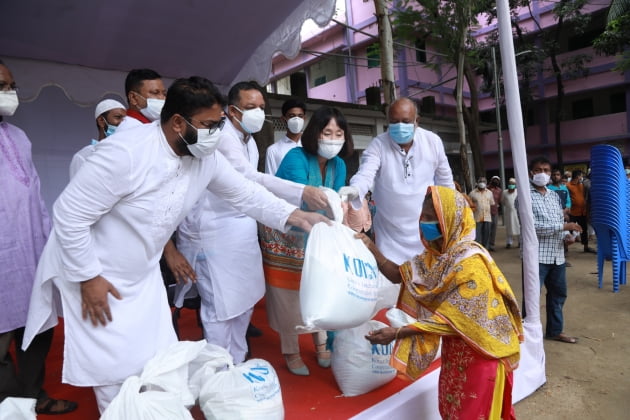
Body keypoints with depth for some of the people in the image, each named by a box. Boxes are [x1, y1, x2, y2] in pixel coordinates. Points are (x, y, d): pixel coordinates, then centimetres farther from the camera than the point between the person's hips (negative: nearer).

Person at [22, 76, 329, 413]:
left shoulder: (206, 158, -9)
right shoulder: (125, 152, -30)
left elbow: (246, 193, 0)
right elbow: (70, 214, -24)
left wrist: (294, 215, -12)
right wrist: (88, 277, -18)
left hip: (142, 276, 6)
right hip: (93, 275, -6)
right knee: (115, 373, 3)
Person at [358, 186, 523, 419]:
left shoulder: (470, 262, -27)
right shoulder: (435, 255, 0)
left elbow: (451, 319, -27)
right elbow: (399, 275, 1)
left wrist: (398, 333, -28)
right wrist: (371, 248, -14)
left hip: (480, 354, -8)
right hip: (454, 350, 8)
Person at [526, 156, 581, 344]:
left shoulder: (555, 196, 14)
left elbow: (560, 221, 19)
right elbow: (531, 226, -18)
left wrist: (566, 236, -3)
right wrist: (564, 226, -18)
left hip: (557, 254, 8)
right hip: (536, 255, -7)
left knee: (558, 294, 18)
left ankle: (554, 330, 34)